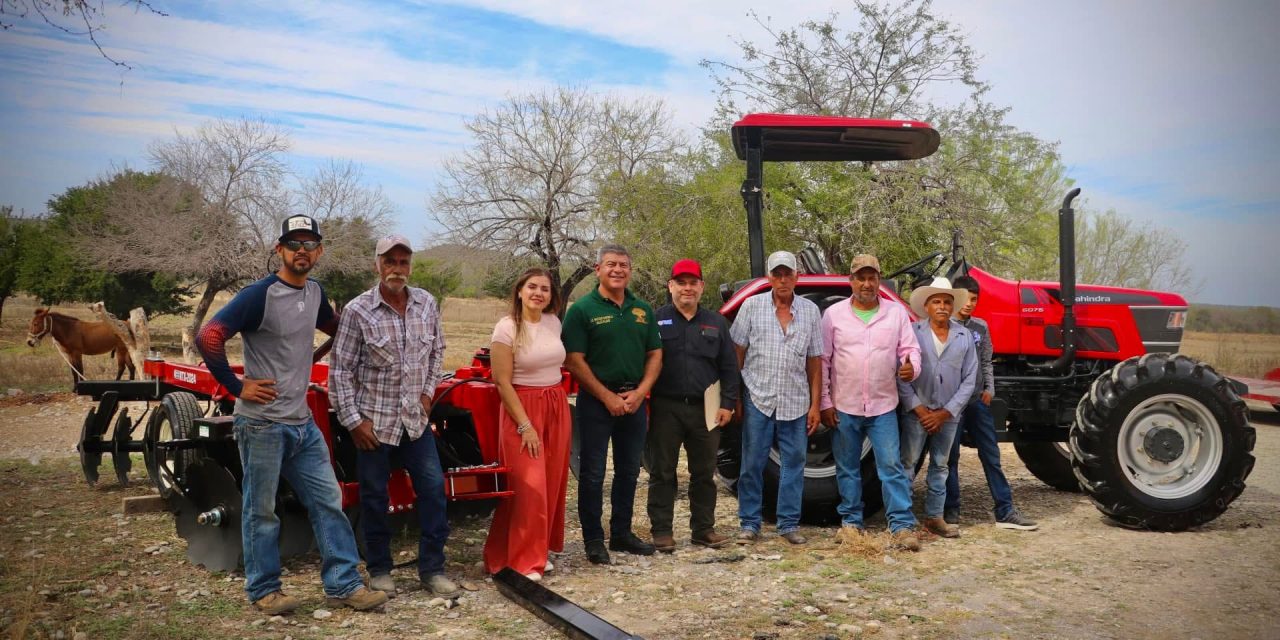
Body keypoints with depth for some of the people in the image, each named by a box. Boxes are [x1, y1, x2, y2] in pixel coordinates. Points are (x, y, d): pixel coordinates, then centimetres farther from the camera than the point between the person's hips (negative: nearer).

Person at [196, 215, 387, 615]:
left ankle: (343, 585, 15)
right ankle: (263, 591, 21)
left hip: (303, 423, 7)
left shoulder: (314, 292, 8)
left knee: (328, 502, 7)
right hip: (262, 424, -7)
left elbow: (333, 325, 31)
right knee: (262, 511, 6)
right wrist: (236, 387, -16)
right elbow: (208, 338, -21)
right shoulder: (259, 295, -14)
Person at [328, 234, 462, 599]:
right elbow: (339, 369, -8)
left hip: (416, 418, 4)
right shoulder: (358, 310, -10)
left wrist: (428, 391, 7)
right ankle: (379, 570, 23)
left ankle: (432, 569, 14)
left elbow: (437, 351, 17)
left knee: (433, 487, 2)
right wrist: (352, 420, -10)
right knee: (375, 496, 7)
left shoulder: (427, 304, 2)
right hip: (373, 420, -3)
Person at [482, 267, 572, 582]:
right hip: (521, 408, -6)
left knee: (553, 485, 7)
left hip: (557, 407, 6)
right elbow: (502, 382, -13)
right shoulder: (507, 328, -11)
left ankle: (540, 551, 21)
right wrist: (525, 425, -16)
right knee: (529, 487, -8)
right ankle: (523, 561, 3)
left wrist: (559, 405, 15)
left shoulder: (554, 323, 6)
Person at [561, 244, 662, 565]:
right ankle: (593, 539, 11)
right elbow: (574, 360, -11)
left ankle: (622, 533, 26)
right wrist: (608, 397, -14)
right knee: (593, 473, 1)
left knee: (629, 471, 13)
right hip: (596, 402, -5)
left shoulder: (643, 310, 9)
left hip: (634, 401, 5)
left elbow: (655, 355, 10)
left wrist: (640, 392, -6)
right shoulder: (583, 309, -6)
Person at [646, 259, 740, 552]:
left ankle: (703, 528, 21)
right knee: (662, 472, 3)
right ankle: (662, 530, 12)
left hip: (705, 410, 3)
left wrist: (727, 403, 3)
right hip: (665, 409, -3)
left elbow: (729, 367, 11)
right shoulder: (656, 320, 2)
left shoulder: (716, 323, 12)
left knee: (704, 473, 10)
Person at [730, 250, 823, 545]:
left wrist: (815, 404, 4)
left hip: (796, 404, 2)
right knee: (752, 464, 4)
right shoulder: (751, 306, 0)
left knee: (794, 464, 7)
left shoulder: (810, 311, 5)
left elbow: (815, 361, 7)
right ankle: (749, 524, 15)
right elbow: (737, 353, 2)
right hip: (758, 400, -1)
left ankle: (789, 523, 18)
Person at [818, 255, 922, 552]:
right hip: (844, 407, 0)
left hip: (883, 407, 0)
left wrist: (911, 368, -20)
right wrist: (824, 402, -3)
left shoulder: (896, 313, 3)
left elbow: (910, 348, 4)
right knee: (848, 468, 11)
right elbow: (823, 361, 0)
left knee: (892, 466, -3)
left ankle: (902, 525, 3)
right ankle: (851, 521, 23)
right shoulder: (834, 314, -1)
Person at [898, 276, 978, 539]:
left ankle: (934, 517, 22)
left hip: (948, 414, 3)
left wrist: (946, 412, -6)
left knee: (940, 466, 13)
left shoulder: (965, 336, 2)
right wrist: (919, 408, -12)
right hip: (916, 412, -3)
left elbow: (969, 379, 1)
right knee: (907, 464, -2)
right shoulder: (912, 332, -6)